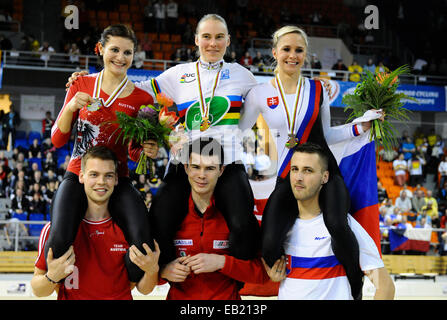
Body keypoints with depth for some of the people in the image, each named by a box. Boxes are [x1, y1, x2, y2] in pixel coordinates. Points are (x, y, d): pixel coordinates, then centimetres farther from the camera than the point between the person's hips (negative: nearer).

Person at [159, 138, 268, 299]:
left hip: (226, 296, -1)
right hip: (178, 297, 1)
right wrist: (164, 271, -16)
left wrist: (221, 262, -21)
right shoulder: (169, 213, -5)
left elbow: (262, 273, -10)